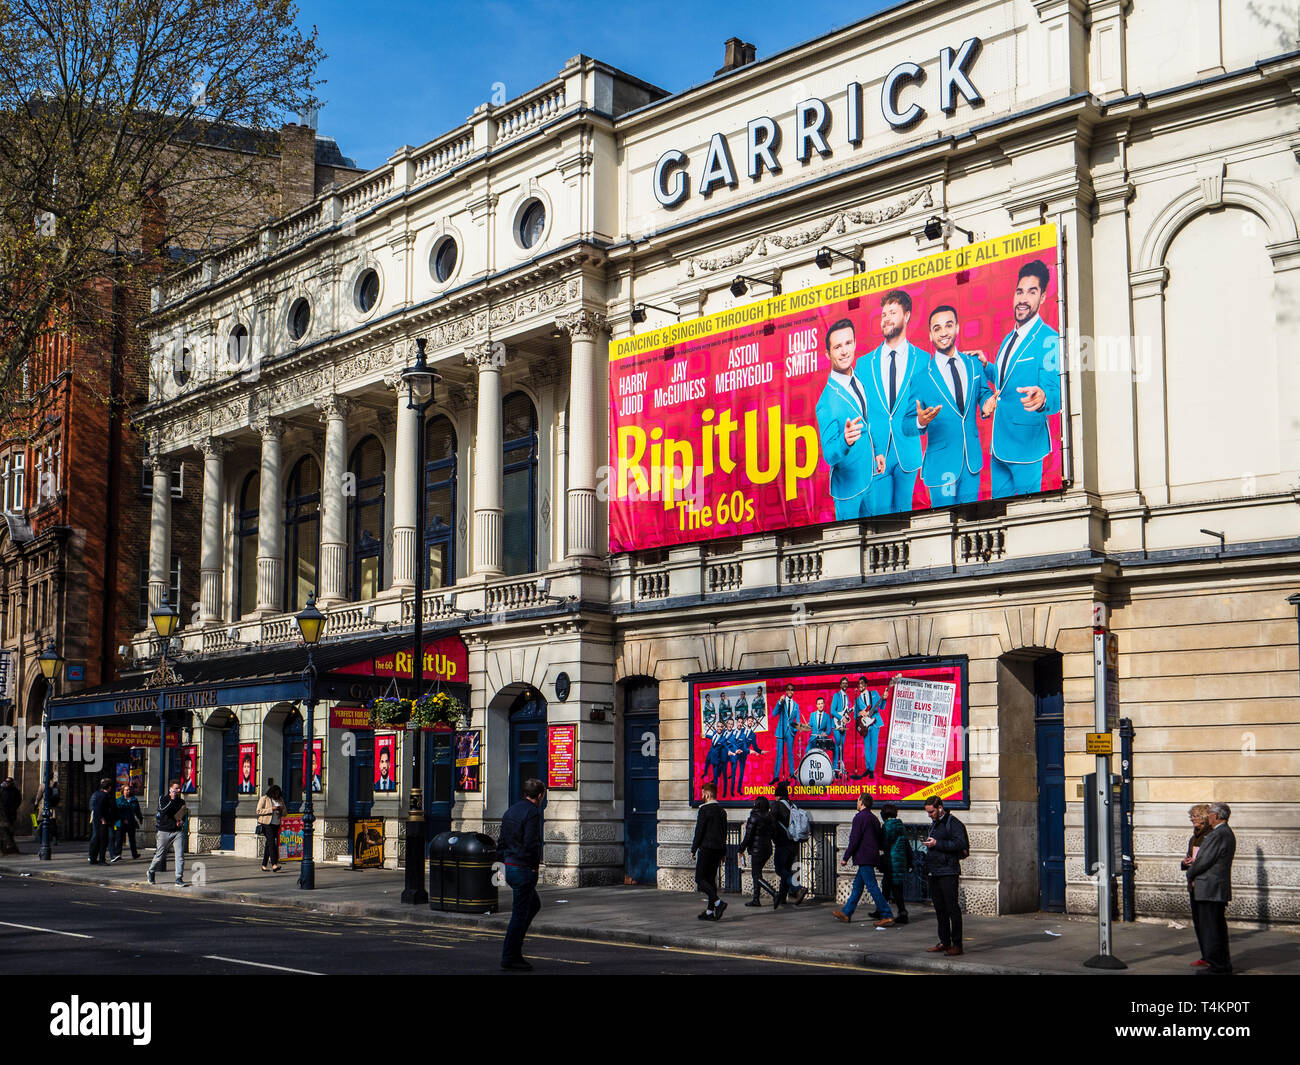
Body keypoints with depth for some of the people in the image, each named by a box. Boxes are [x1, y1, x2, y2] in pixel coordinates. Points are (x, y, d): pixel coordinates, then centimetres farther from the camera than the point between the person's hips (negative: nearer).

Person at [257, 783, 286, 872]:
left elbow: (284, 814, 20)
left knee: (269, 844, 8)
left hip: (276, 824, 6)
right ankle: (274, 865, -25)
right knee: (271, 842, -17)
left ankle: (264, 865, 13)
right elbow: (259, 811, -8)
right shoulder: (264, 799, 0)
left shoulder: (280, 800, 15)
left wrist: (281, 810, -3)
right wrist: (271, 809, -16)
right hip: (266, 823, -6)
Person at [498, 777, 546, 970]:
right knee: (520, 913, -1)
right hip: (524, 869, -9)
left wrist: (507, 861, 17)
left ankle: (513, 946, 18)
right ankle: (510, 956, 3)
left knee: (534, 905, 21)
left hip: (509, 867, 9)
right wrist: (535, 863, -8)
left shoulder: (510, 811, 13)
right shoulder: (532, 812, -14)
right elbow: (531, 844, -22)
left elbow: (501, 842, 16)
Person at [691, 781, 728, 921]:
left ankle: (718, 902, -20)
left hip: (707, 848, -8)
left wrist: (693, 849, -7)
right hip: (719, 849, 8)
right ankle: (710, 911, 9)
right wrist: (723, 852, 22)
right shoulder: (722, 810, 13)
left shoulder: (704, 809, -11)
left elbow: (699, 831, -13)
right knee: (710, 878, 11)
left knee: (700, 878, -4)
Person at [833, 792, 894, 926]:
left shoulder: (859, 817, -12)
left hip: (864, 858, -9)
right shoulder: (873, 818, 15)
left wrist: (846, 857, -9)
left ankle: (887, 916, -11)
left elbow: (854, 840, -15)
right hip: (872, 856, 9)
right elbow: (881, 841, 17)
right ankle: (846, 913, 22)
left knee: (872, 886, -9)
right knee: (857, 885, 15)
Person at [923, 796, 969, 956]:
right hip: (934, 873, 9)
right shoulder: (934, 824, 19)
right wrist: (928, 844, 13)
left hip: (948, 872, -9)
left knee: (952, 908, -7)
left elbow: (960, 843, -20)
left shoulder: (952, 823, -9)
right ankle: (944, 942, 19)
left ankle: (957, 944, -4)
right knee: (940, 909, 12)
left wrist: (937, 844, -19)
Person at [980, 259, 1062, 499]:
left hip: (1027, 442, -8)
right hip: (999, 443, 8)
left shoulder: (1049, 339, -13)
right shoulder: (1008, 339, 14)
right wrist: (985, 365, 14)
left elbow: (1056, 394, -22)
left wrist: (1042, 398, -43)